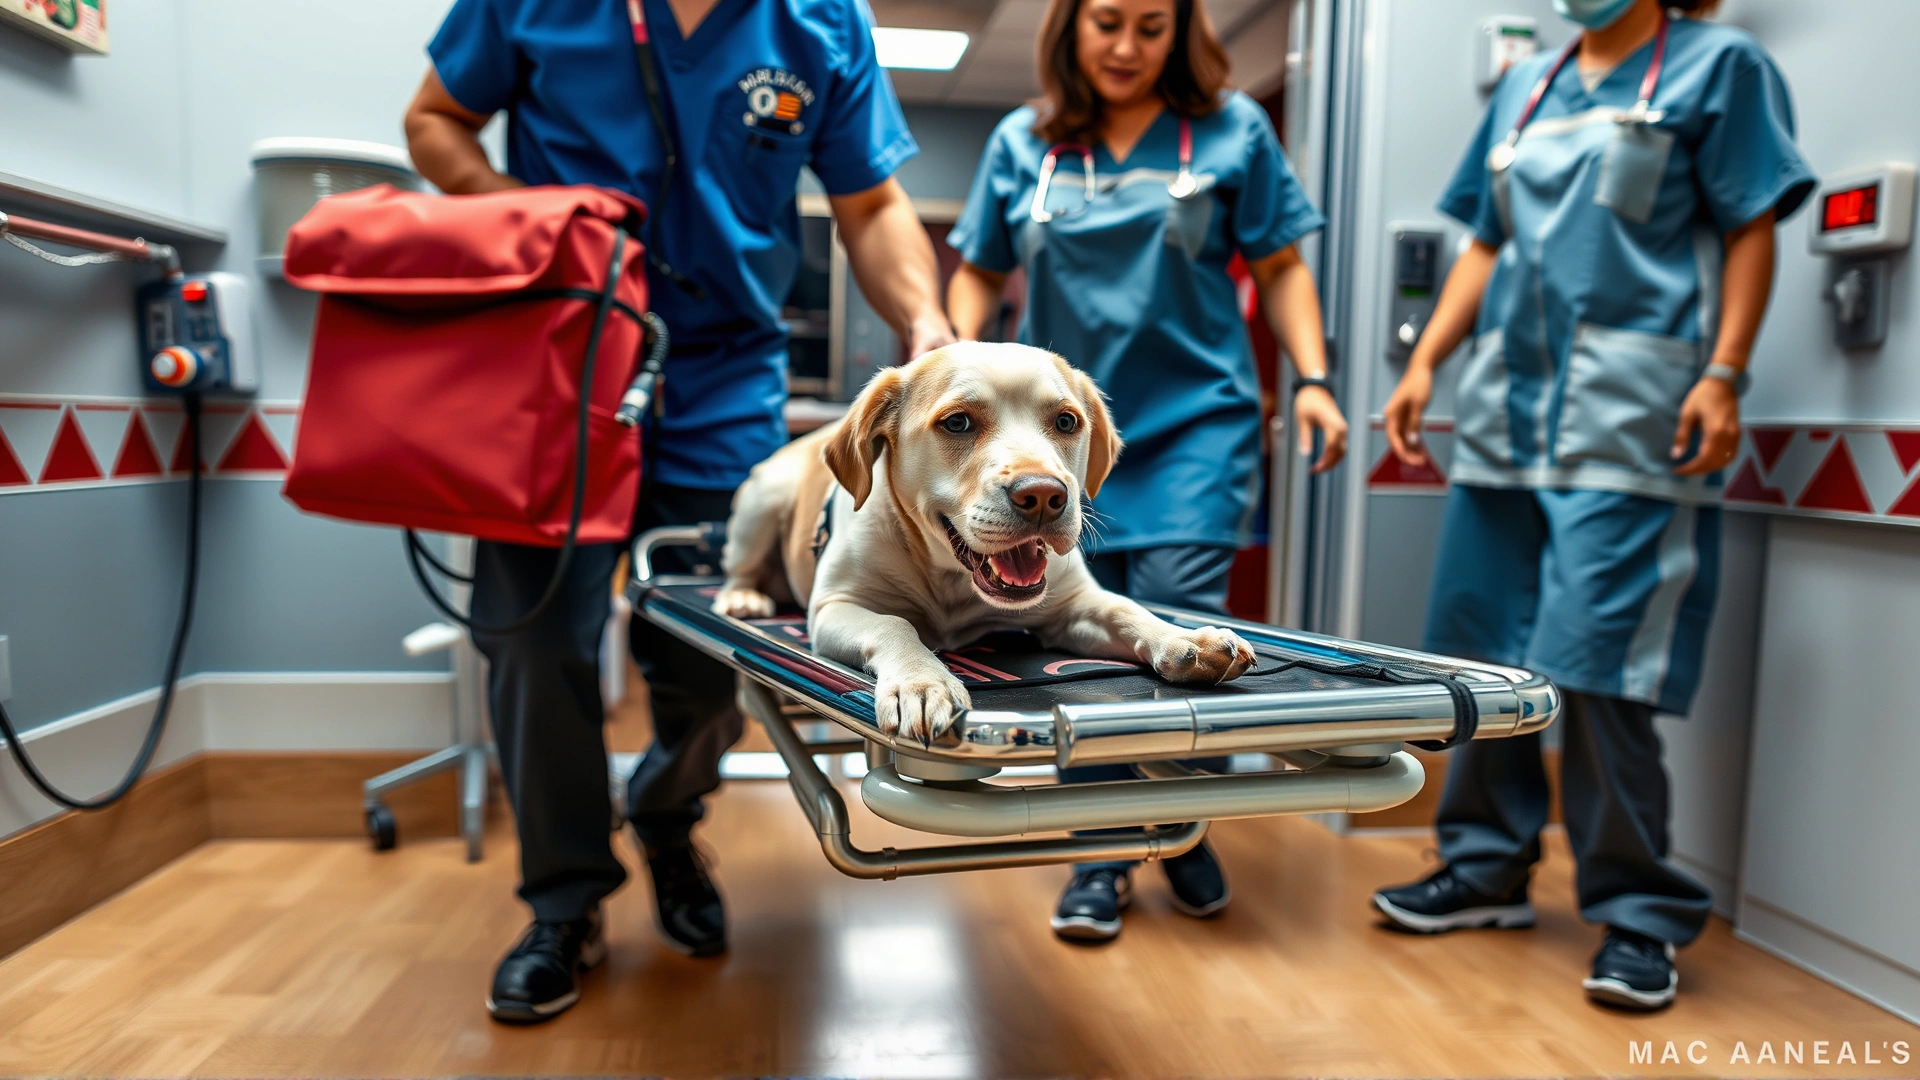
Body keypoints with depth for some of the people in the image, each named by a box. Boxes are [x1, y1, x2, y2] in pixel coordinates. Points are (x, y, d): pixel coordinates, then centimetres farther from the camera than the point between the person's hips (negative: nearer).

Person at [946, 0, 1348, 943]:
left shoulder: (1232, 129, 5)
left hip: (1196, 421, -2)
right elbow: (981, 272, 16)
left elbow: (1279, 267, 7)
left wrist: (1311, 379, -4)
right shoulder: (1023, 142, 11)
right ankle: (1101, 858, 17)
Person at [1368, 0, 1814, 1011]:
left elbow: (1751, 234, 0)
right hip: (1505, 410, 6)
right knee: (1480, 646, 7)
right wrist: (1424, 364, 10)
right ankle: (1486, 868, 22)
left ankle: (1637, 915, 6)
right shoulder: (1526, 85, 20)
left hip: (1627, 421, -6)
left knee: (1596, 664, -10)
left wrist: (1723, 375, -12)